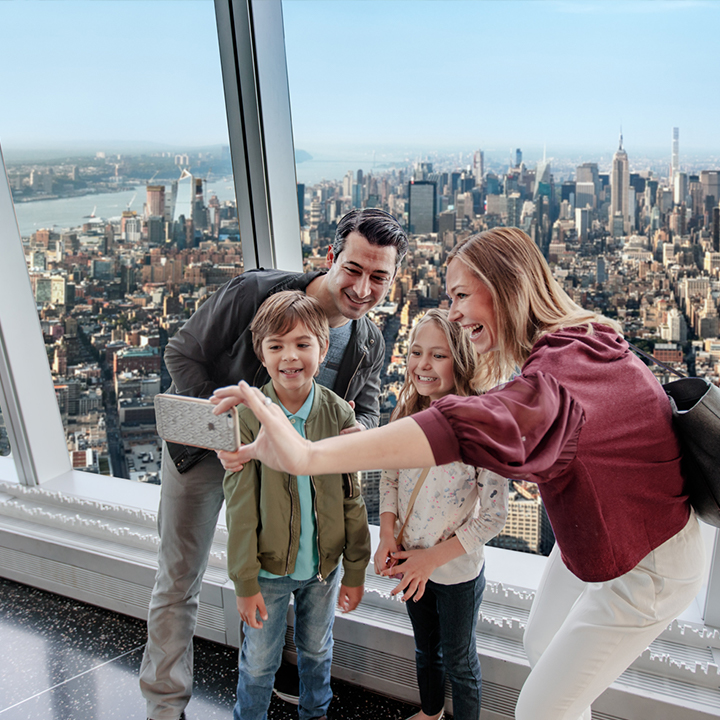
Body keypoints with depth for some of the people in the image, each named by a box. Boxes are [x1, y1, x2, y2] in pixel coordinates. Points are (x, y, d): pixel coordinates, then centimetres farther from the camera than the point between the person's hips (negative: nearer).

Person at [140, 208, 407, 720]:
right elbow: (184, 353, -19)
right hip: (202, 448, -3)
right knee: (179, 582, 8)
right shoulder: (254, 294, -29)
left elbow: (366, 409, -2)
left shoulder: (371, 344, -12)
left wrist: (356, 433, -28)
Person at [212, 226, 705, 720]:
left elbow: (481, 426, -56)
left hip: (645, 568, -9)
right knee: (540, 647, 26)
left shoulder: (561, 370, -35)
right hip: (589, 542, 10)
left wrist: (307, 455, -66)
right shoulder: (580, 343, -1)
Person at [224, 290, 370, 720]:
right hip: (269, 567, -2)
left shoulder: (339, 413, -10)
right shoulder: (246, 416, -17)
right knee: (259, 661, 16)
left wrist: (356, 572, 0)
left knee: (317, 650, 24)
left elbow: (352, 498, -4)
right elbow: (240, 505, -13)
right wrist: (245, 582, -10)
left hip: (325, 564, 2)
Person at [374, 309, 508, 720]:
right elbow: (389, 478, 3)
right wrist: (387, 538, -9)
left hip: (458, 569, -5)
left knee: (458, 661, 19)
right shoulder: (409, 413, -9)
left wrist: (433, 557, -19)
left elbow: (494, 516, -21)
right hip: (411, 562, 6)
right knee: (425, 647, 29)